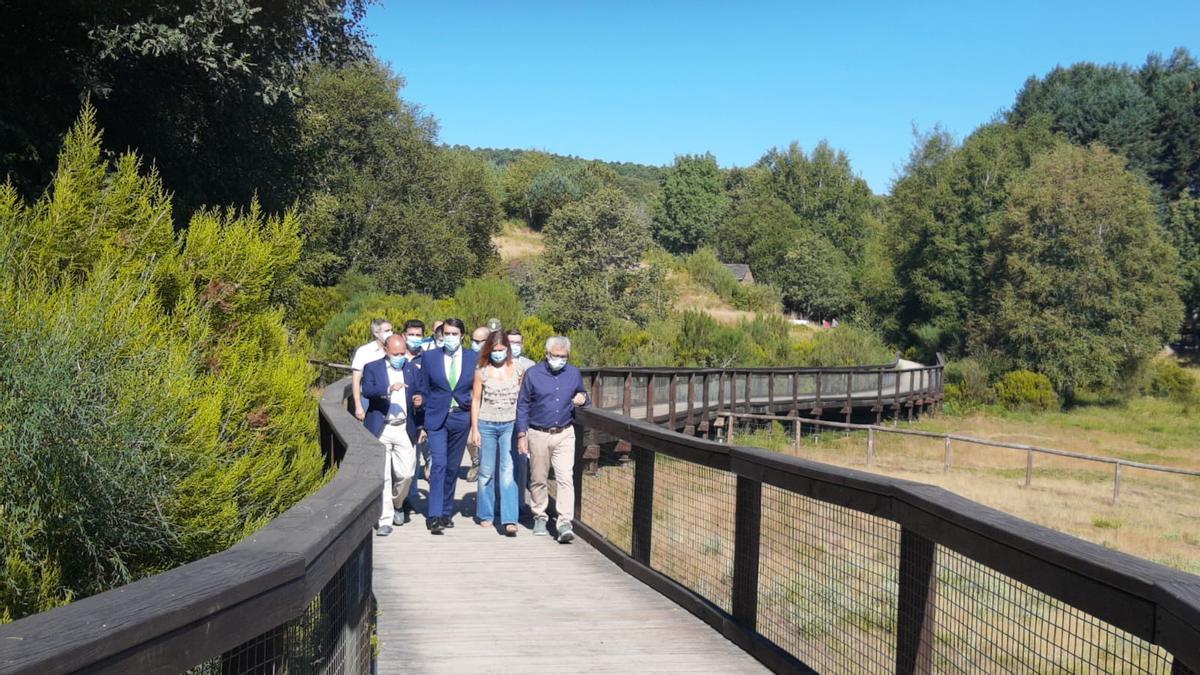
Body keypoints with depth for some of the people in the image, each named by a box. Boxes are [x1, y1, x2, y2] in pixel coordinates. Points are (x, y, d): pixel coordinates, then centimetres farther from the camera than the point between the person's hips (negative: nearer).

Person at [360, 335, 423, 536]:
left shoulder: (412, 368, 11)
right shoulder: (372, 368, 1)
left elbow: (419, 393, 17)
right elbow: (366, 391, -15)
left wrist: (419, 401, -6)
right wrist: (389, 389, -30)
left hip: (404, 429, 3)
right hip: (381, 429, -2)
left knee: (406, 473, 1)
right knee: (382, 476, -2)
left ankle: (397, 503, 31)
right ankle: (385, 520, 5)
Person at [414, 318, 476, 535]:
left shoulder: (474, 358, 2)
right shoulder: (429, 357, 1)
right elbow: (422, 390, 5)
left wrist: (472, 406, -1)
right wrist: (423, 421, 2)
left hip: (461, 419, 2)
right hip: (436, 419, -1)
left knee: (452, 468, 9)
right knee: (438, 464, -13)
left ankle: (445, 512, 21)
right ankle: (434, 515, -14)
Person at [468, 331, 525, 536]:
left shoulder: (518, 369, 1)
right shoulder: (481, 371, 1)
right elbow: (476, 400, 4)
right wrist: (474, 429, 0)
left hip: (510, 425, -1)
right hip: (486, 425, 1)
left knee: (508, 473, -9)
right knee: (486, 472, 9)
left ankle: (509, 520, -11)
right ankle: (485, 514, 23)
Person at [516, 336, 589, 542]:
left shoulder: (574, 374, 6)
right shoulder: (533, 374, -1)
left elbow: (582, 395, 21)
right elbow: (522, 405, 2)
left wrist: (582, 399, -6)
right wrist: (521, 435, -3)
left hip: (564, 434, 1)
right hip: (538, 434, 0)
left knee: (565, 478, -11)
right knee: (538, 480, 10)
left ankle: (565, 523, -12)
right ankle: (540, 517, 27)